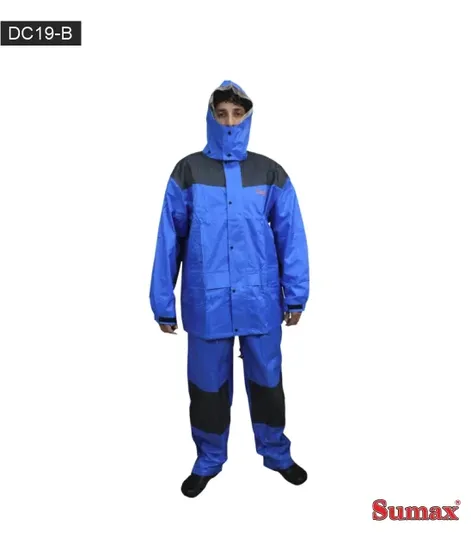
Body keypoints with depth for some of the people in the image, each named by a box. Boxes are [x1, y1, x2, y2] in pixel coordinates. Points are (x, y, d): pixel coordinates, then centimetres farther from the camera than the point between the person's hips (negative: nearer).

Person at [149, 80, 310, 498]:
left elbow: (291, 236, 3)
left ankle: (276, 453, 40)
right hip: (207, 302, 0)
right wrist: (163, 302, -2)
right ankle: (209, 460, 37)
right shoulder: (188, 172, 0)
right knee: (207, 385, 13)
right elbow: (169, 239, -2)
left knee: (267, 380, 16)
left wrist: (295, 295, 0)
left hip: (260, 301, 1)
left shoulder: (271, 173, 3)